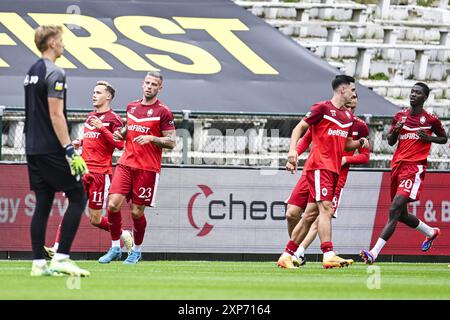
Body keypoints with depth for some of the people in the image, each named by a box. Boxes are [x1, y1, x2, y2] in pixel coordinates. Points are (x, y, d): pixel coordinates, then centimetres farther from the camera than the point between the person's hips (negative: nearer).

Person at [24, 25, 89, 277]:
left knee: (43, 203, 8)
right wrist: (70, 151, -20)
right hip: (51, 149, -9)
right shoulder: (54, 73, -13)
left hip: (33, 149, 9)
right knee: (78, 198, -4)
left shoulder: (32, 72, 16)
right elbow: (56, 115, -19)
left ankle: (39, 263, 4)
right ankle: (62, 258, -10)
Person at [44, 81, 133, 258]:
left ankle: (123, 234, 23)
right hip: (84, 170, 6)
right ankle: (57, 248, -15)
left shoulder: (113, 119, -4)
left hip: (100, 172, -6)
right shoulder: (90, 117, 18)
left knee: (95, 220, -1)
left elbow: (119, 144, -14)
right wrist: (79, 142, 12)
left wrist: (101, 127, -19)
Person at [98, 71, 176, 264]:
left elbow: (171, 142, -5)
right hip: (125, 164, 4)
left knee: (137, 211, -1)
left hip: (147, 168, -4)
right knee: (113, 204, -9)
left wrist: (151, 138, -19)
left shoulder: (163, 112, -3)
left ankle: (136, 251, 19)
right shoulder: (131, 107, 14)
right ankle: (115, 248, 4)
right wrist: (121, 133, 7)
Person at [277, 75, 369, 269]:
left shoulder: (348, 117, 18)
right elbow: (299, 128, -3)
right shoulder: (322, 108, -4)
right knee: (325, 208, -18)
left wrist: (360, 143, 7)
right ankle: (329, 256, -26)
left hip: (334, 169, 8)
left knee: (311, 214, 9)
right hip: (319, 164, -8)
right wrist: (293, 150, -17)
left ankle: (287, 255, 14)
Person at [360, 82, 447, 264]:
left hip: (415, 167, -7)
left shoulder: (430, 120, 2)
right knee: (401, 214, 14)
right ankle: (431, 232, 42)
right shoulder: (400, 116, 13)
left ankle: (374, 253, -27)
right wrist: (395, 131, -3)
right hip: (398, 165, 7)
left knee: (394, 210, -19)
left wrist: (429, 138, -4)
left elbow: (444, 139, 15)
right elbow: (390, 142, 18)